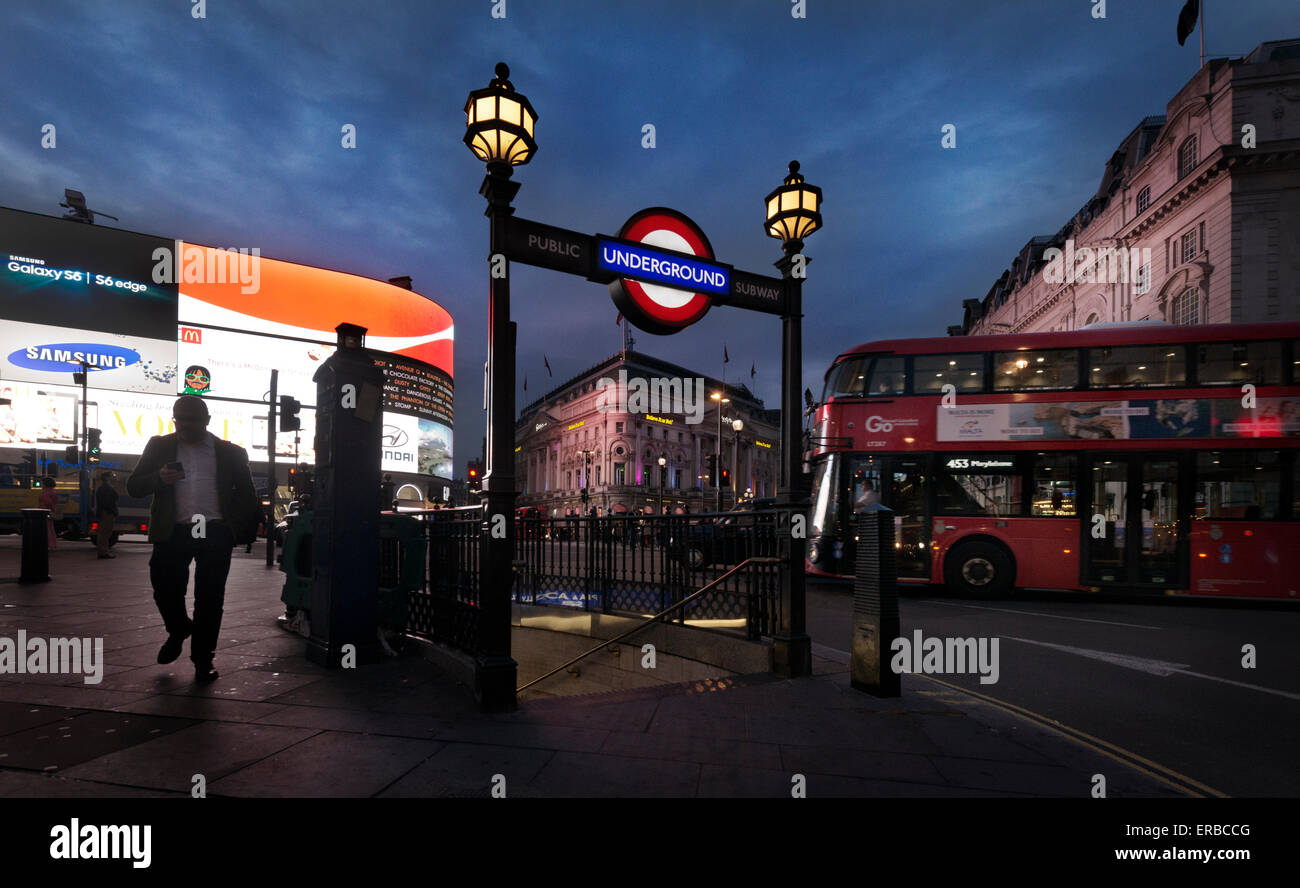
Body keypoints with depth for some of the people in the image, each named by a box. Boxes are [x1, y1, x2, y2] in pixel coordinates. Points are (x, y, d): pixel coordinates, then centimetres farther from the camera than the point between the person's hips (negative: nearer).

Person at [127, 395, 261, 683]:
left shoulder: (230, 452, 9)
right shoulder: (160, 447, 12)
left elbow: (247, 495, 13)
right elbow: (133, 486, 9)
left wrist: (246, 530, 4)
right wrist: (159, 478, -12)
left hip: (215, 533, -1)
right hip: (173, 531, 2)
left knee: (209, 597, 1)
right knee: (165, 588, 1)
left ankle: (203, 659, 15)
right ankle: (178, 630, 34)